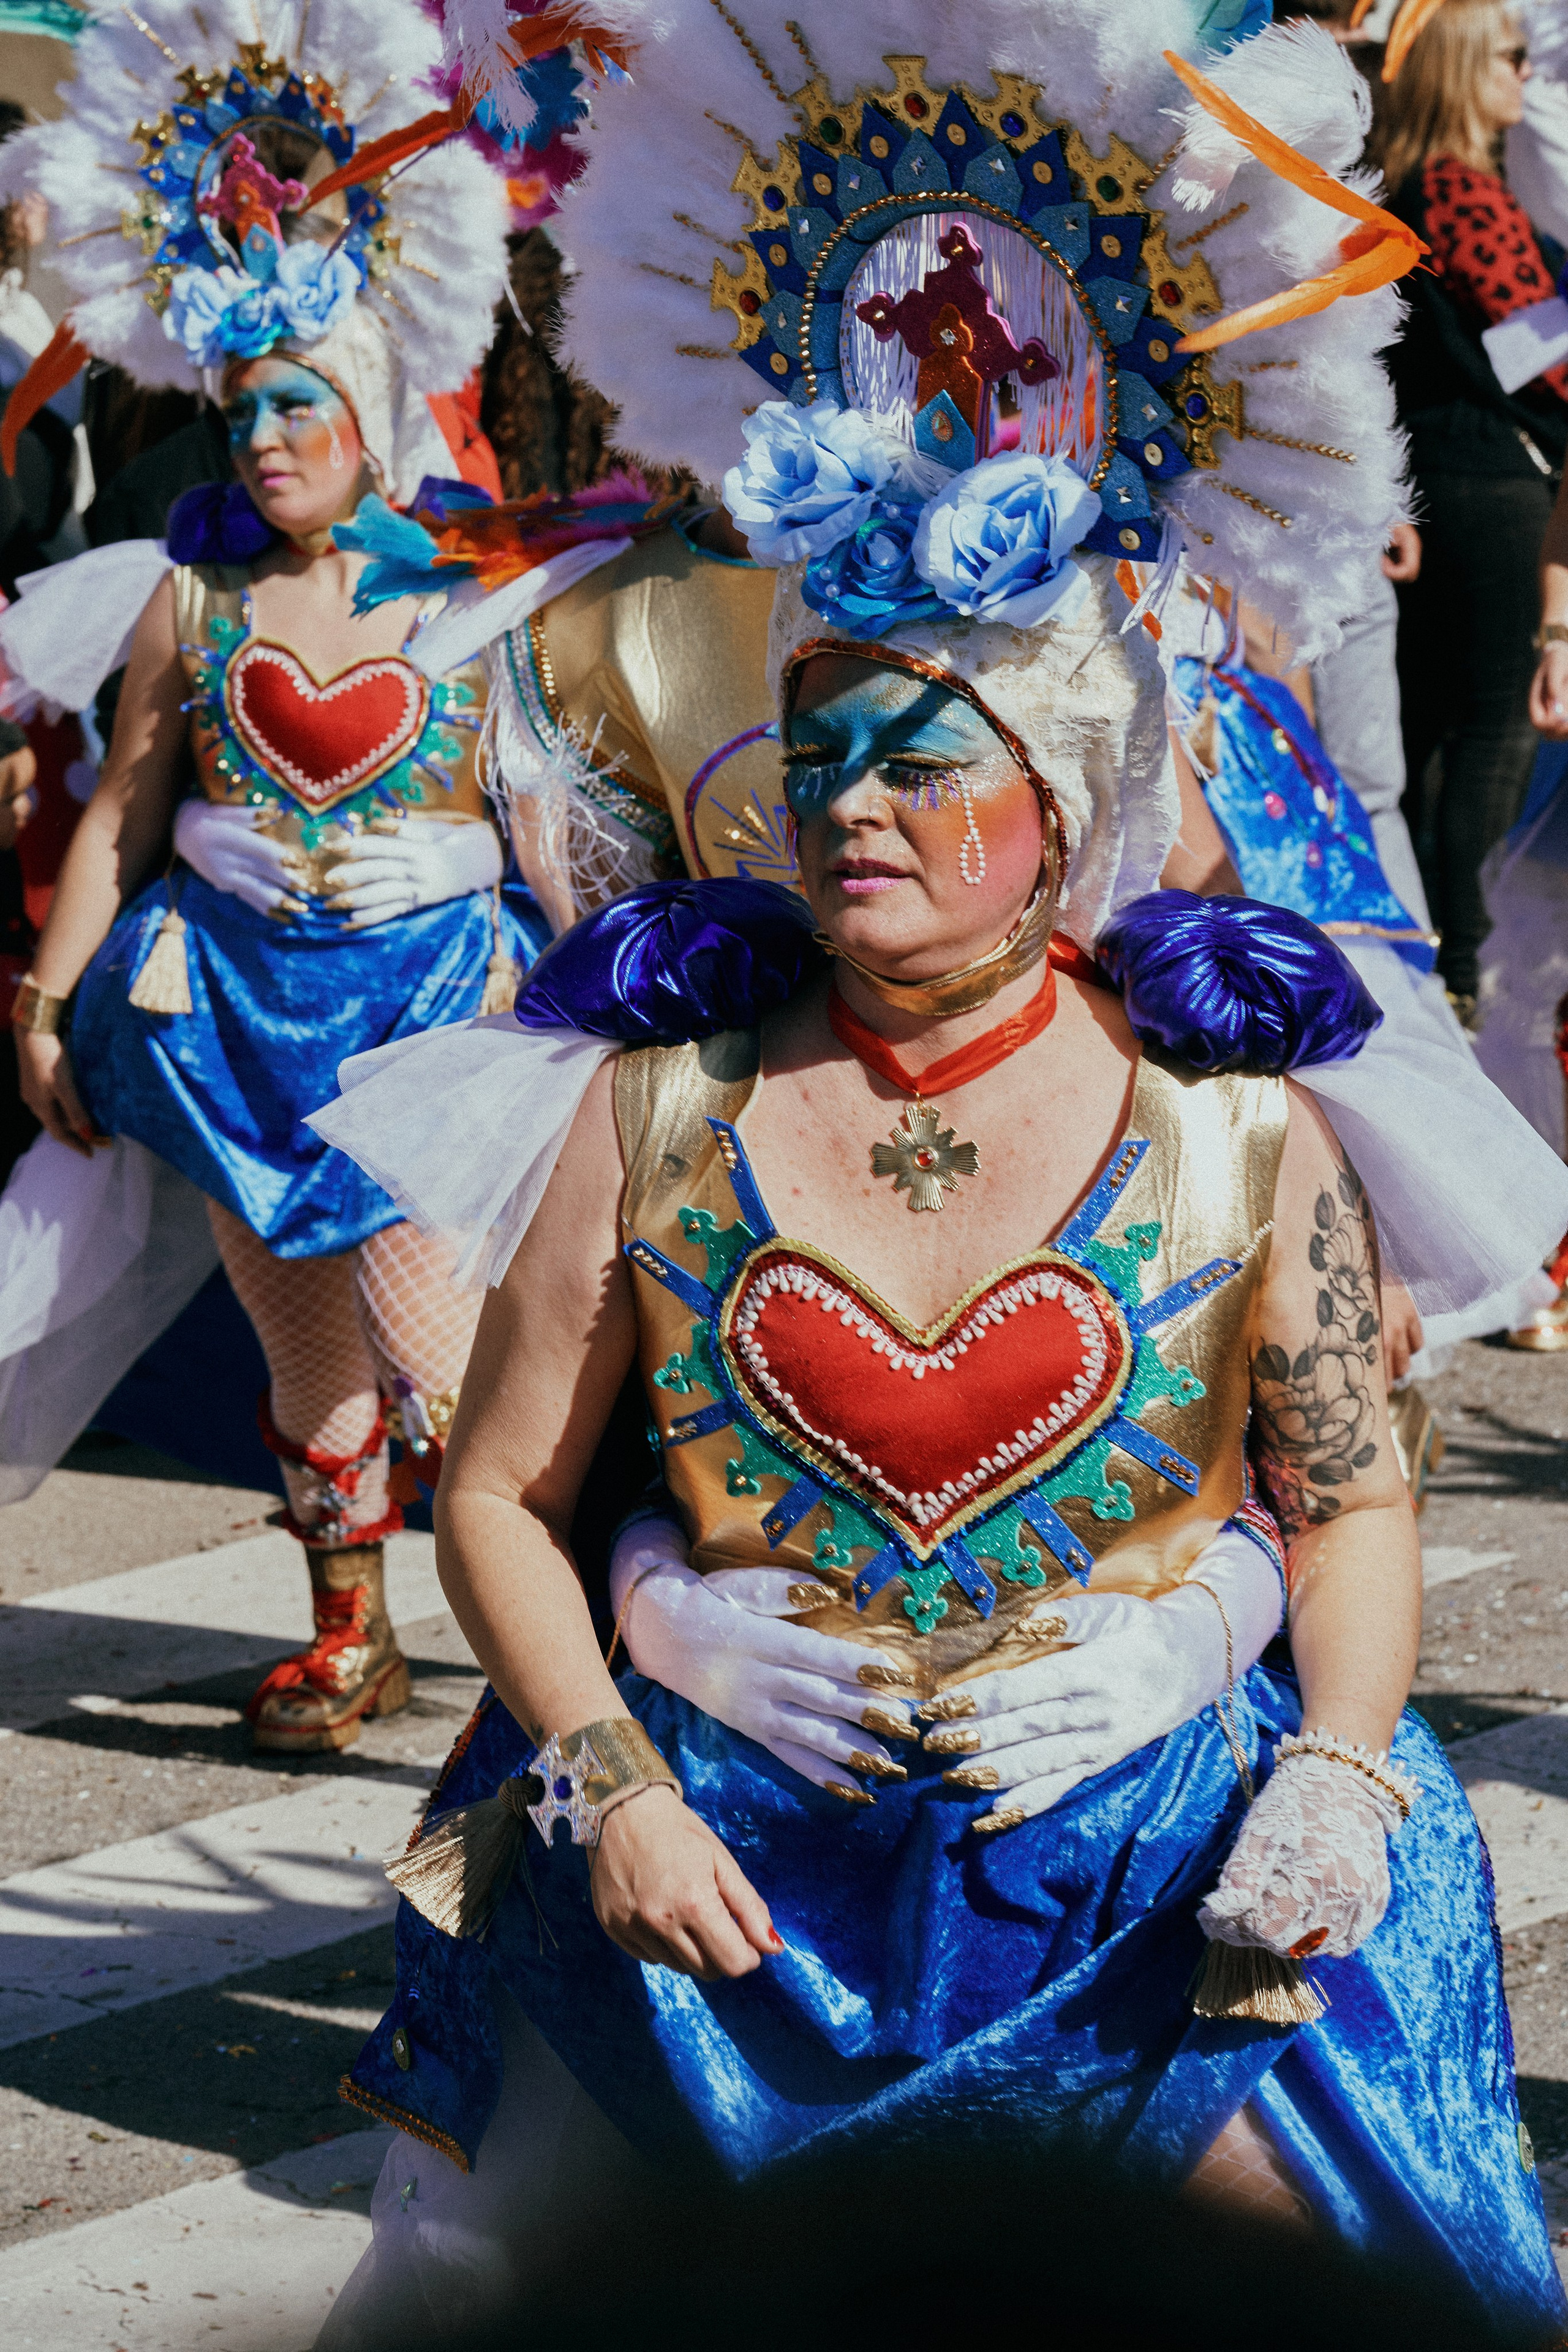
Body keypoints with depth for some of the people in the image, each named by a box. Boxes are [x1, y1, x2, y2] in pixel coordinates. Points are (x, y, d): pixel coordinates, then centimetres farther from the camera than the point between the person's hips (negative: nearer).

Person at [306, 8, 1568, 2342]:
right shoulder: (657, 1103, -4)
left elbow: (1357, 1495, 3)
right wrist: (613, 1788, -10)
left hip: (1163, 1869, -1)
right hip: (721, 1860, 1)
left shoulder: (1238, 1121, -6)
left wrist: (1338, 1763, -13)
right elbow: (499, 1495, 2)